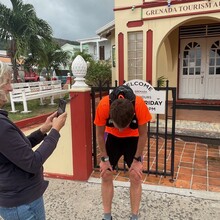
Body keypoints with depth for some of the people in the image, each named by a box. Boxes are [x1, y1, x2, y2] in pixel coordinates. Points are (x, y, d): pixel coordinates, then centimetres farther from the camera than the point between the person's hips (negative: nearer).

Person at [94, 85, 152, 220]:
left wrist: (137, 160, -12)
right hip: (112, 137, 1)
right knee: (106, 175, 1)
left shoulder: (140, 105, -38)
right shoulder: (103, 106, -36)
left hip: (133, 138, 0)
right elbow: (100, 134, -17)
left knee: (136, 176, -4)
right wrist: (104, 158, -9)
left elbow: (143, 134, -19)